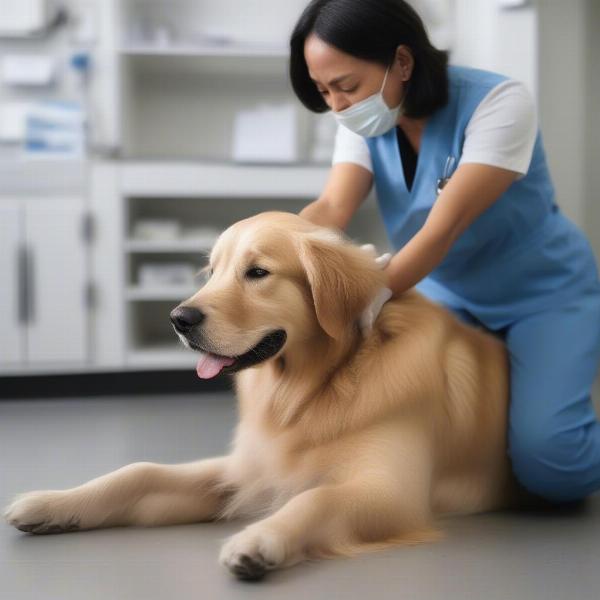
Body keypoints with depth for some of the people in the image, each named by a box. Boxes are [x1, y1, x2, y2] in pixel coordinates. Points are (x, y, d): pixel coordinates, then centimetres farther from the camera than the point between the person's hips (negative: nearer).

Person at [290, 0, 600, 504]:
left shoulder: (498, 102, -25)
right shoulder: (365, 122, -8)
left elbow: (445, 227, -34)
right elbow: (333, 207, -25)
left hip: (544, 294, -5)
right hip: (449, 294, 6)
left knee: (547, 460, -24)